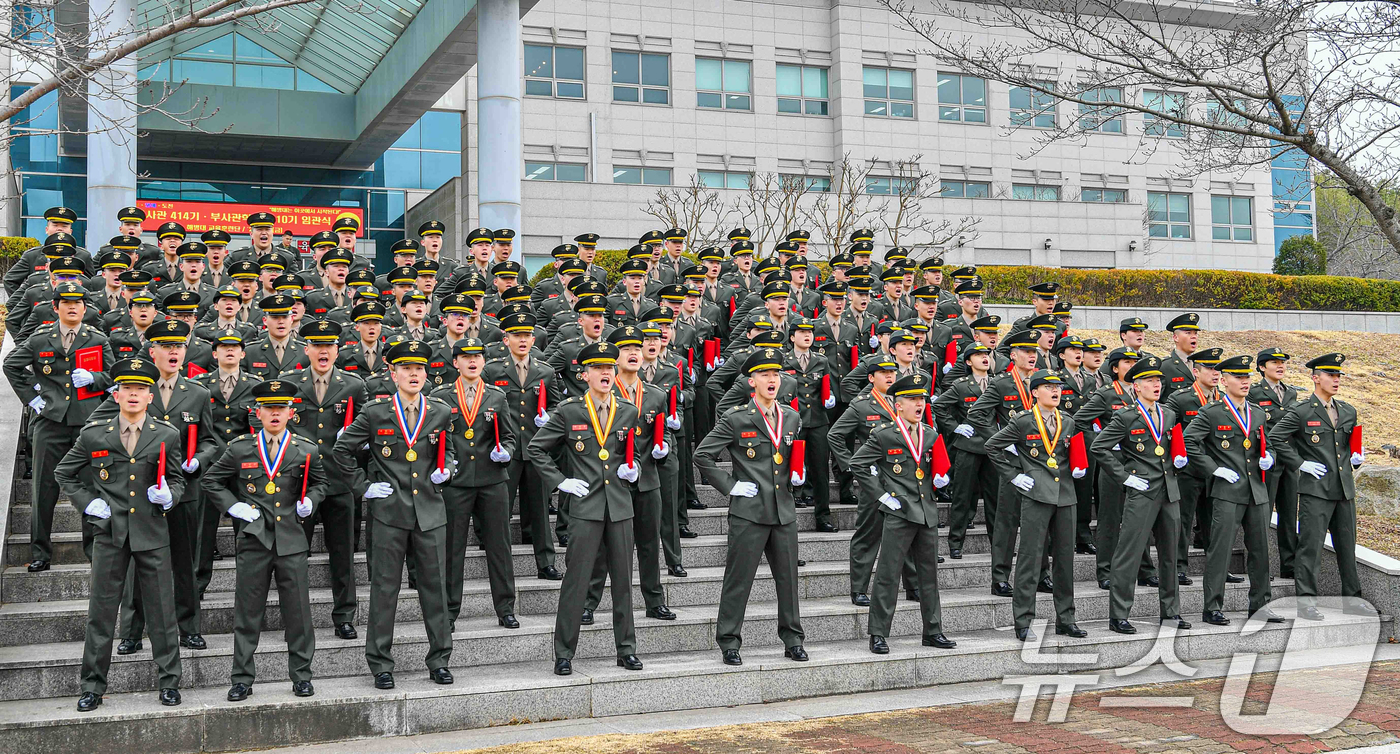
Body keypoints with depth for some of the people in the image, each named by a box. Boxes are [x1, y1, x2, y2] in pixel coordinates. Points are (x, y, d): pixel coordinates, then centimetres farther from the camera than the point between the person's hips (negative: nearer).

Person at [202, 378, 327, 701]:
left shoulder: (306, 450, 4)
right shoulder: (240, 448, 2)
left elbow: (319, 482, 20)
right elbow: (211, 481, 13)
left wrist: (310, 502, 1)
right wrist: (232, 506, 1)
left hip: (291, 540, 0)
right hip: (253, 540, 0)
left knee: (298, 611, 4)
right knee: (247, 613, 4)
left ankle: (301, 676, 16)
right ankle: (242, 680, 14)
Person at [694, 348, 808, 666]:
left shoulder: (792, 418, 11)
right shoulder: (736, 419, -6)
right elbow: (702, 455, -7)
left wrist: (797, 475, 10)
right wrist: (729, 485, -9)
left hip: (784, 511, 5)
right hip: (749, 512, -5)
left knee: (788, 578, 10)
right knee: (739, 579, 0)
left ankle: (792, 640, 22)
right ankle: (729, 643, 10)